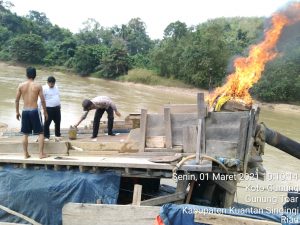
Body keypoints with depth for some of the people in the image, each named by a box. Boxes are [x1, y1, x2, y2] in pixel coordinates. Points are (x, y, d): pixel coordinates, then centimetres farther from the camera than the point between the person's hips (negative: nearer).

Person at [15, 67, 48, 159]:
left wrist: (17, 111, 14)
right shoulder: (38, 86, -6)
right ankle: (41, 153, 6)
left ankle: (26, 154, 18)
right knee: (41, 133, 7)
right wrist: (45, 112, 5)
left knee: (25, 134, 14)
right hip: (35, 111, -3)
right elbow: (42, 101, -6)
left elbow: (17, 100, 3)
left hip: (25, 111, 3)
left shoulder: (21, 85, 1)